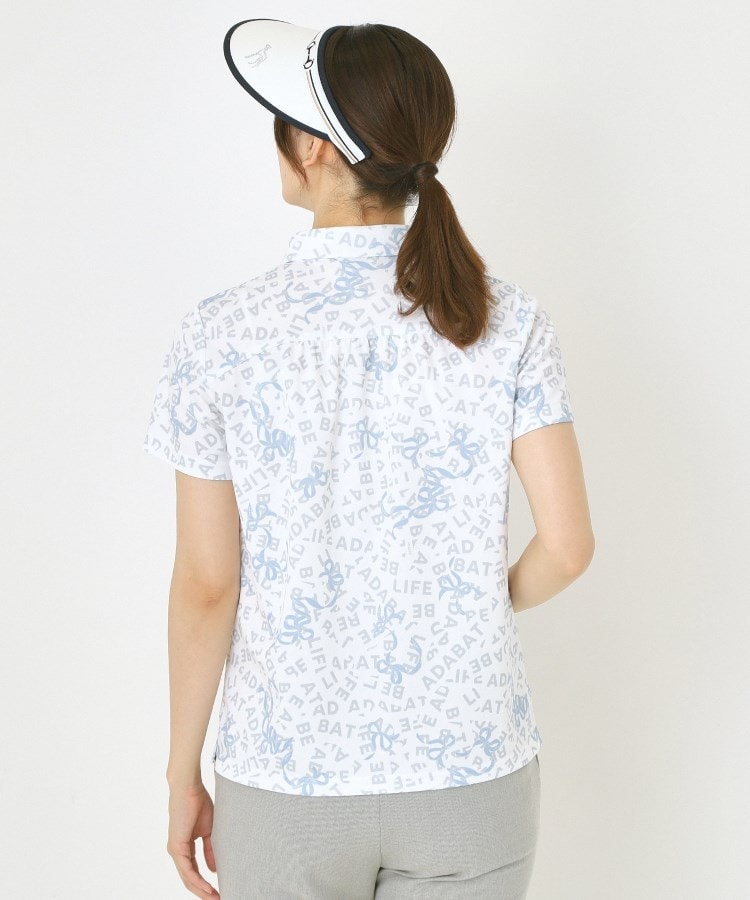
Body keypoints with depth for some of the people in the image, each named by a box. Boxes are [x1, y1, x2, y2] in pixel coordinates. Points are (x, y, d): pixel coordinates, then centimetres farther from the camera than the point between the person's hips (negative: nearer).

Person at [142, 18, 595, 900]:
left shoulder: (220, 337, -13)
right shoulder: (505, 319, -9)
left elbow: (206, 585, -10)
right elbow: (568, 544, -10)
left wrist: (183, 776, 3)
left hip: (289, 783, -1)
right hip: (473, 776, 2)